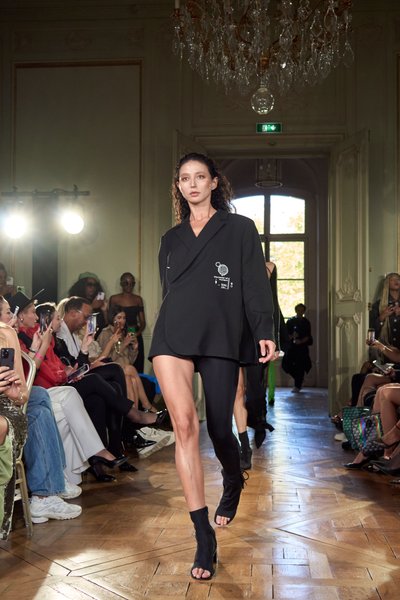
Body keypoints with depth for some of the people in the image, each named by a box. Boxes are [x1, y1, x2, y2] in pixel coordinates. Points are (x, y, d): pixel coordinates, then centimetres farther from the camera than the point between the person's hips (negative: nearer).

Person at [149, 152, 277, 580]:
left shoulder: (240, 229, 10)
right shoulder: (171, 239, 20)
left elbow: (255, 285, 1)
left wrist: (265, 332, -11)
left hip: (221, 336, -2)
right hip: (173, 336, 2)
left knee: (218, 428, -2)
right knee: (184, 425, -13)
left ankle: (233, 483, 36)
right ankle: (203, 535, -7)